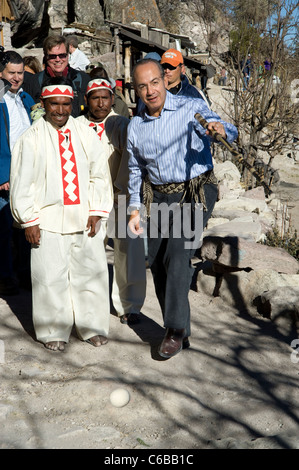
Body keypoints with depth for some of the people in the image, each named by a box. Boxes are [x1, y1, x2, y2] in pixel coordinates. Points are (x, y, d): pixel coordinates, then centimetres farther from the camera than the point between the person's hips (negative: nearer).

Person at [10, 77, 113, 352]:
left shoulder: (86, 134, 7)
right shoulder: (32, 138, -1)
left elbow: (99, 174, 7)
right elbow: (22, 182, -1)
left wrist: (96, 212, 0)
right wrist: (29, 220, -5)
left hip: (84, 219, 3)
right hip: (49, 220, -2)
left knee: (91, 272, 8)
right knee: (50, 277, 4)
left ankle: (91, 327, 25)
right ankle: (54, 332, 20)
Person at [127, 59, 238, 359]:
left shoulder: (191, 109, -7)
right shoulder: (135, 126, 8)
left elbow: (217, 127, -22)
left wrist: (222, 130, -46)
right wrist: (135, 208, 9)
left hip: (195, 191, -5)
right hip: (159, 197, 6)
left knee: (177, 255, -21)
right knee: (157, 264, 7)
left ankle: (176, 330, -8)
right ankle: (178, 332, 23)